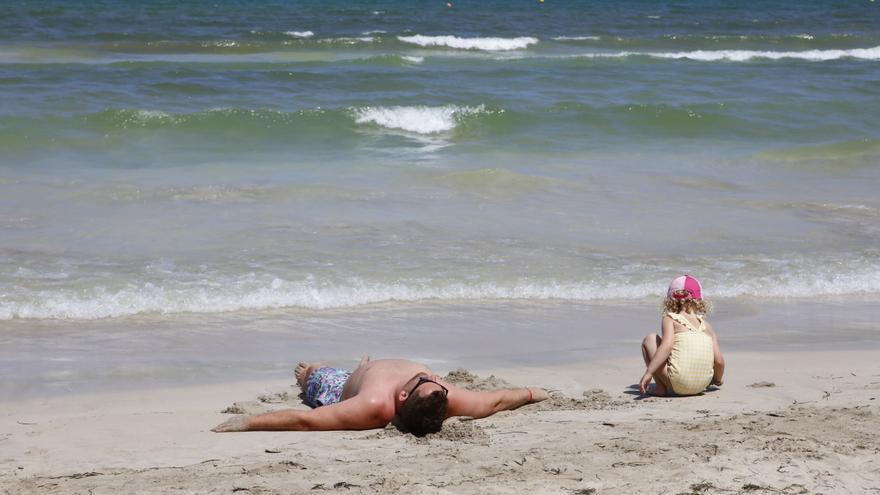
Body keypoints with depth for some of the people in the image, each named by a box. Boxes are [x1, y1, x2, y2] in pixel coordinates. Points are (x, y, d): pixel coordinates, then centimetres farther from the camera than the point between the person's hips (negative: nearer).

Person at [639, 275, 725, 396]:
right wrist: (718, 379, 28)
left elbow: (667, 345, -15)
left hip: (677, 384, -5)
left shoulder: (670, 319, 4)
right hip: (701, 386, 5)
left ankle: (660, 387, 8)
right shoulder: (707, 327, 14)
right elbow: (719, 360, 8)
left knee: (650, 339, 14)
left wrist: (649, 373, -16)